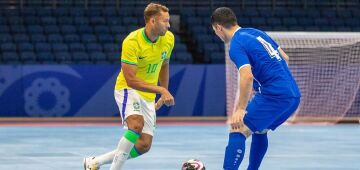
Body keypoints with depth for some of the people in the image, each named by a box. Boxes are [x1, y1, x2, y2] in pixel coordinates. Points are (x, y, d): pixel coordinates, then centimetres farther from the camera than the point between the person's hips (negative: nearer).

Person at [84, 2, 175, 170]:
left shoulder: (169, 39, -4)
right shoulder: (132, 42, -23)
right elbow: (131, 81, -25)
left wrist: (164, 95, 18)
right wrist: (161, 90, -29)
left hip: (148, 97, 6)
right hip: (128, 90, -6)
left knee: (144, 146, -2)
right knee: (137, 124, -35)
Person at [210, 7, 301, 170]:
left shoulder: (236, 45, -8)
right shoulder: (256, 33, 18)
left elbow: (247, 76, -24)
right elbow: (285, 58, 25)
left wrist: (240, 109, -27)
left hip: (275, 96, -9)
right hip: (294, 95, 9)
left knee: (238, 130, -12)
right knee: (259, 130, 28)